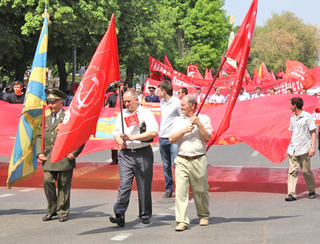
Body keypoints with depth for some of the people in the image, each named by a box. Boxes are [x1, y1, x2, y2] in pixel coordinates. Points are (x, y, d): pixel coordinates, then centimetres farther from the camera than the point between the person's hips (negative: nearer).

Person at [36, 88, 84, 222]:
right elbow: (40, 137, 20)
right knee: (47, 181, -6)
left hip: (65, 158, -4)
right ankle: (52, 210, 10)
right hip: (49, 159, 4)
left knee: (64, 186, 1)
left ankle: (63, 212, 13)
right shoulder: (46, 119, 16)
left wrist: (74, 152, -9)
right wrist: (39, 152, 5)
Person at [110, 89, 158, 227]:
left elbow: (153, 132, -13)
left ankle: (145, 215, 16)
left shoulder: (146, 113, -1)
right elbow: (116, 133, 22)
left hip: (143, 154, -3)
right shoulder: (122, 115, 16)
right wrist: (120, 141, -2)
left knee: (144, 186, 4)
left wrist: (133, 137, -17)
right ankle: (119, 215, -13)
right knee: (124, 184, -8)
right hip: (125, 153, 3)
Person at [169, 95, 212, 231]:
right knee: (180, 191, -9)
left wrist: (198, 124, -13)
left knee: (201, 190, 8)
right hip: (182, 160, 1)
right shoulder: (178, 121, 13)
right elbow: (171, 139, 4)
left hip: (199, 160, -1)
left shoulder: (204, 119, 6)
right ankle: (182, 221, -9)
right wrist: (185, 130, -8)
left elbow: (207, 138, -4)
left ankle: (204, 216, 28)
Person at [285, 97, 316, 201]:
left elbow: (313, 133, -5)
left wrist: (312, 147, -13)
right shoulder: (292, 118, 14)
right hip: (293, 149, 5)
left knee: (306, 170, 2)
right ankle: (291, 194, -6)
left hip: (304, 149, -5)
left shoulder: (307, 117, -5)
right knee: (292, 171, -3)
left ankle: (312, 191, 20)